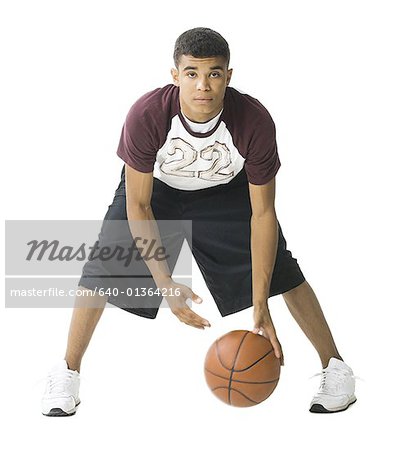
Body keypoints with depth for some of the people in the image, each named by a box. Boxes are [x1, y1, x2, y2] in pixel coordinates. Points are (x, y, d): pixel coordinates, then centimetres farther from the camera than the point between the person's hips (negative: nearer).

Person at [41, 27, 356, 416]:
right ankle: (66, 374, 7)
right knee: (103, 269, -11)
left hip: (227, 191, 0)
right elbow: (138, 206, -27)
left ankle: (335, 369, 9)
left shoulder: (255, 121, -34)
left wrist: (261, 305, -29)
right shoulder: (146, 116, -37)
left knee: (281, 272, -9)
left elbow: (262, 213, -26)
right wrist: (164, 283, -35)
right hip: (156, 186, 0)